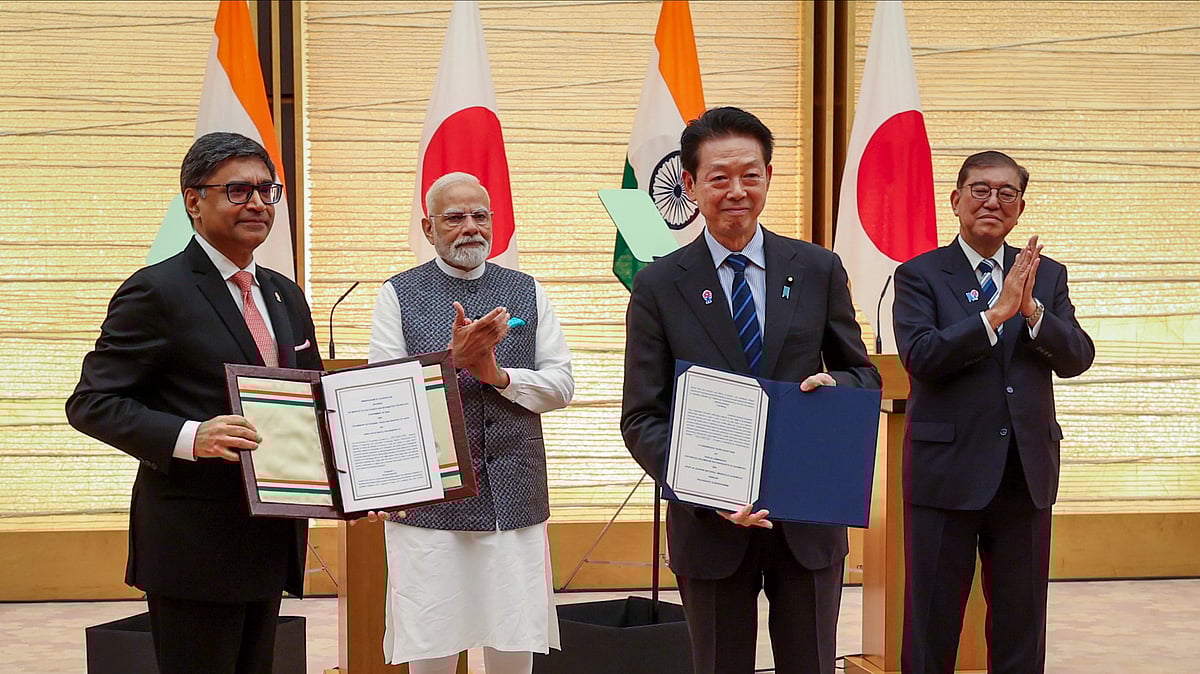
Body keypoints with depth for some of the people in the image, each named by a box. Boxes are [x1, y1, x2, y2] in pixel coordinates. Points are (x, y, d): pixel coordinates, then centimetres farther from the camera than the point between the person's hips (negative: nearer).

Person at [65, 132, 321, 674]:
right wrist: (188, 436, -27)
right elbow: (91, 402, -12)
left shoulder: (286, 296, 15)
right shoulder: (156, 292, -9)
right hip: (194, 544, -7)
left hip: (271, 540, 8)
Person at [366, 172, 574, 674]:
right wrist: (453, 359, -17)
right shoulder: (398, 296, 4)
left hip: (514, 499, 2)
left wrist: (498, 374, -11)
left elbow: (561, 387, 6)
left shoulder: (527, 293, 11)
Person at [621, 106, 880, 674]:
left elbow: (865, 376, 10)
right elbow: (641, 418, -4)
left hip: (809, 518, 1)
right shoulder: (660, 286, -2)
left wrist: (836, 386, -15)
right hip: (710, 523, -1)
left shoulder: (819, 270, 3)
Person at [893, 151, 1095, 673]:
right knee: (932, 622, 6)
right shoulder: (919, 275, -2)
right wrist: (996, 313, -22)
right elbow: (920, 357, -16)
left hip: (1027, 471, 4)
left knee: (1021, 623, 12)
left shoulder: (1048, 276, 9)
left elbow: (1077, 359, -2)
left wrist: (1032, 310, -18)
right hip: (947, 470, -3)